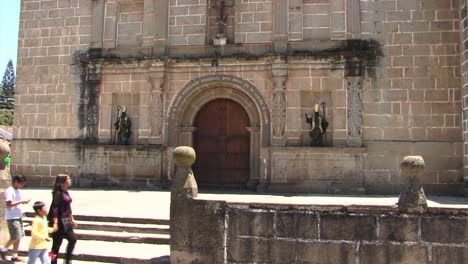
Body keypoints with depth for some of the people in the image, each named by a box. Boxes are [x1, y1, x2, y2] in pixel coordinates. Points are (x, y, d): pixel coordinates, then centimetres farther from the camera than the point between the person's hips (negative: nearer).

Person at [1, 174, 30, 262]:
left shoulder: (18, 191, 14)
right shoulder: (9, 191, -13)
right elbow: (9, 204, -21)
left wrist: (24, 201, 5)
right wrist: (21, 201, -20)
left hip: (18, 217, 9)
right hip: (12, 217, -9)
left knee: (19, 237, 9)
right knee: (16, 237, -9)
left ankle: (14, 256, 18)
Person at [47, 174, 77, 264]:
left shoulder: (66, 192, 10)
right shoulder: (58, 193, -16)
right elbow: (54, 208, -21)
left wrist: (72, 219, 22)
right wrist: (55, 223, -26)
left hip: (66, 221, 9)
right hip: (59, 221, -9)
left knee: (73, 239, 12)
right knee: (57, 243, 1)